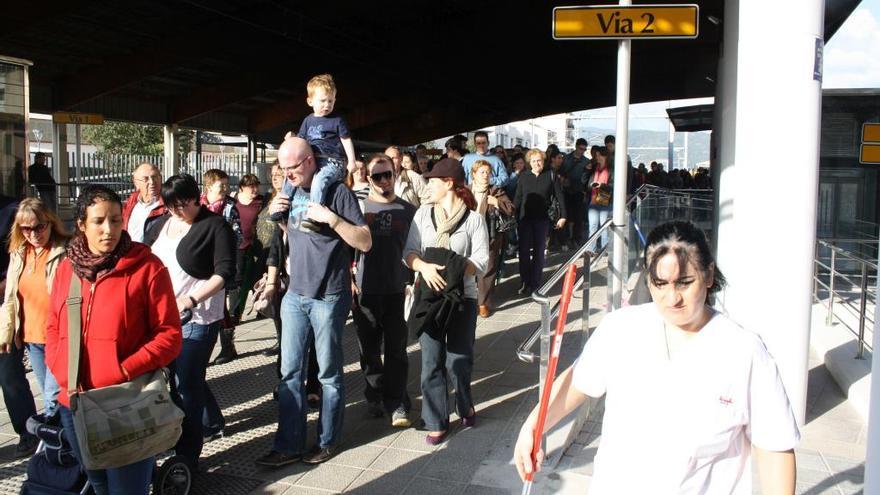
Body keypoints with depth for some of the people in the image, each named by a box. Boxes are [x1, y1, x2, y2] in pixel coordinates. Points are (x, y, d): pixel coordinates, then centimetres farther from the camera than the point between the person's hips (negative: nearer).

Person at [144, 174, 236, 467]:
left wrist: (191, 299, -26)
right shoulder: (165, 222, 11)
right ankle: (212, 423, 41)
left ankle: (186, 457, 3)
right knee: (180, 374, 18)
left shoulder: (215, 226, -8)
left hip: (197, 317, -7)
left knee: (185, 384, -7)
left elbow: (225, 272, -15)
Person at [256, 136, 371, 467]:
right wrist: (277, 214, 3)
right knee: (290, 373, 7)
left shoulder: (337, 192, -10)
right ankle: (288, 445, 15)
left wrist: (332, 218, -24)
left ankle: (327, 441, 21)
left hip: (328, 297, -6)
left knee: (328, 373, 6)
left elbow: (365, 242, -13)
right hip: (295, 295, 6)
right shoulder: (291, 191, 8)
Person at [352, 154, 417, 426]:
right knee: (369, 350, 11)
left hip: (398, 292, 0)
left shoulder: (408, 210, 5)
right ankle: (375, 396, 27)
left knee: (396, 351, 2)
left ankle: (396, 403, 11)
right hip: (365, 291, 1)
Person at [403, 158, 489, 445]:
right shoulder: (423, 214, 6)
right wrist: (424, 267, -18)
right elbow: (410, 251, 3)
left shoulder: (474, 219, -3)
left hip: (462, 297, -2)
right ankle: (436, 422, 15)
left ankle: (465, 406, 35)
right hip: (430, 296, 2)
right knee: (431, 362, 3)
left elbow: (481, 261, -7)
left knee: (459, 360, 5)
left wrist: (455, 269, -23)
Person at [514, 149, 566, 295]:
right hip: (525, 219, 1)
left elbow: (559, 196, 2)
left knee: (539, 252, 6)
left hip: (542, 219, -1)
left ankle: (535, 283, 15)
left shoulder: (550, 176, 0)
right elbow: (517, 198, 5)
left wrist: (563, 216, -2)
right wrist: (513, 217, -2)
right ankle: (525, 282, 11)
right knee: (524, 251, 0)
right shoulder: (524, 176, 3)